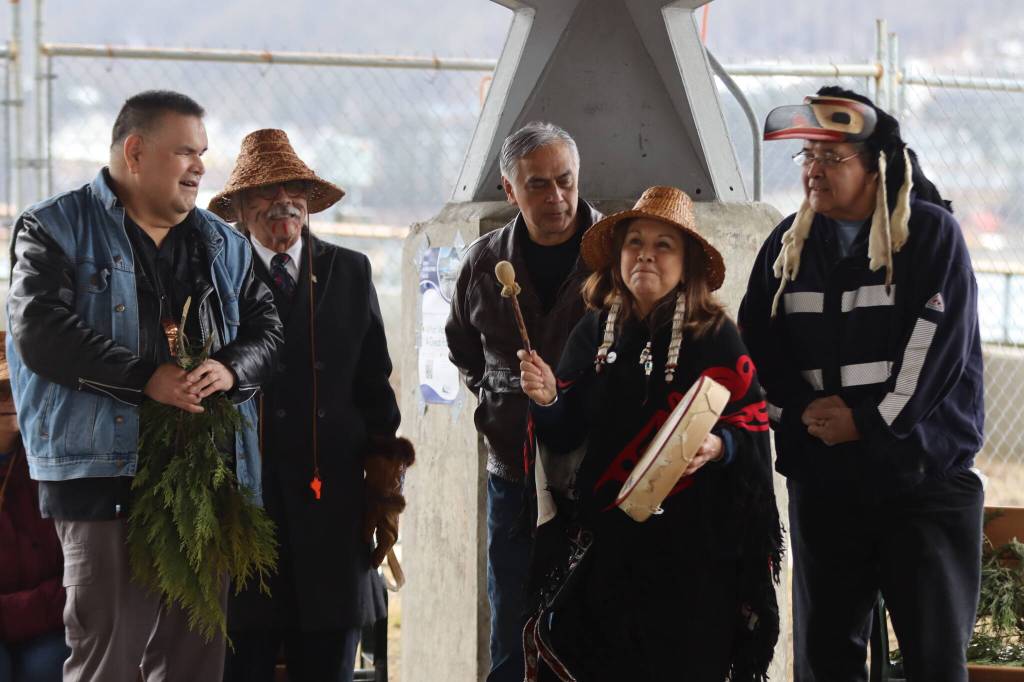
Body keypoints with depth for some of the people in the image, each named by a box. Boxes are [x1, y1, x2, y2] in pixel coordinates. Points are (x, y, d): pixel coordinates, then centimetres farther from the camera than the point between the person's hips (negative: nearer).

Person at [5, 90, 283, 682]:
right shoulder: (55, 229, 1)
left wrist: (232, 369, -7)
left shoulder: (224, 244, 18)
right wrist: (144, 378, -18)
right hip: (106, 470, -5)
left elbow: (267, 326, 17)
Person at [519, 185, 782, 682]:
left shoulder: (715, 337, -5)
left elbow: (752, 429, -4)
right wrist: (547, 400, -11)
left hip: (691, 544, -3)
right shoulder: (594, 332, 6)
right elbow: (565, 435, 9)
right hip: (605, 538, 3)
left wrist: (718, 447, -24)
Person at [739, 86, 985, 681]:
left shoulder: (931, 233, -3)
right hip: (822, 480, 4)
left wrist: (868, 423, -11)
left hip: (924, 475, -4)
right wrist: (801, 413, -6)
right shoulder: (790, 244, 10)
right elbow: (758, 344, 8)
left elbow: (939, 347, -11)